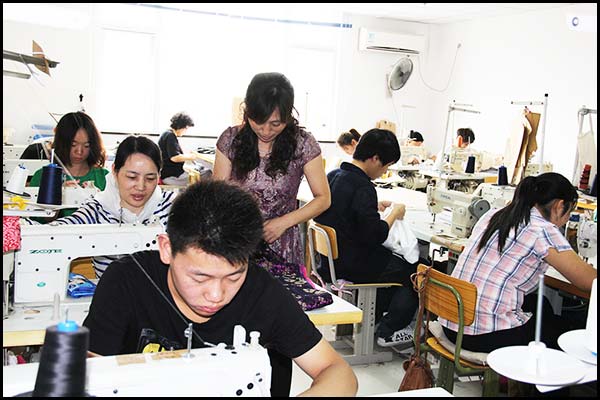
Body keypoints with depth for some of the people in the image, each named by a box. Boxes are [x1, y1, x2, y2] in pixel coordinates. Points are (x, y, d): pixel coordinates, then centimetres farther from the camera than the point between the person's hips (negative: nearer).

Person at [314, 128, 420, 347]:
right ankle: (389, 331, 12)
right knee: (416, 270, 6)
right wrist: (394, 214, -8)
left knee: (392, 260, 29)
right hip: (354, 265, -9)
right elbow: (375, 236, -24)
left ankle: (371, 316, 34)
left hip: (331, 258, 9)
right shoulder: (363, 187, -23)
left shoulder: (333, 175, 4)